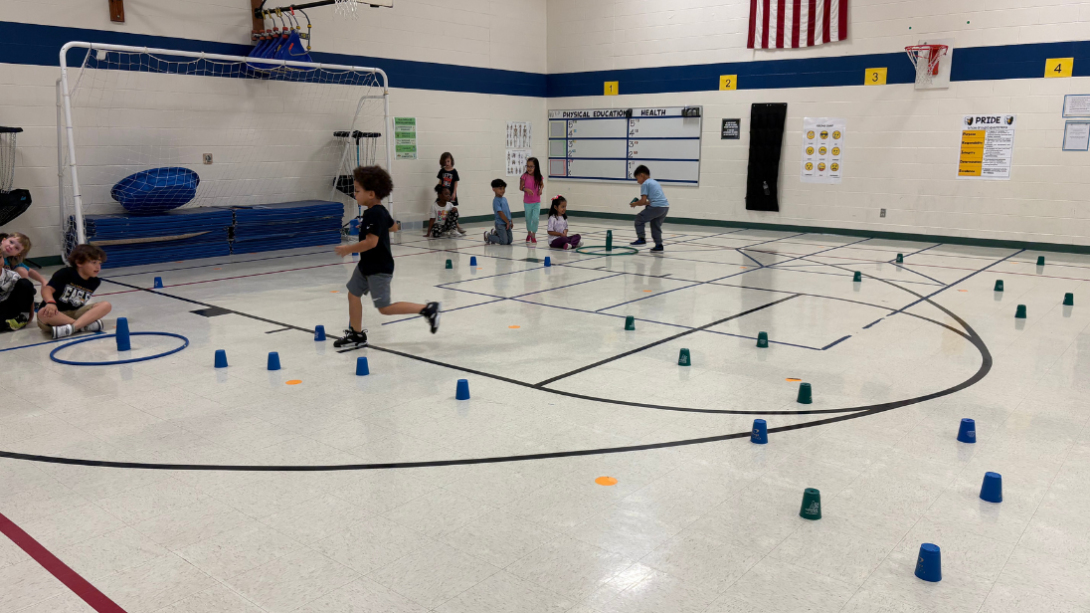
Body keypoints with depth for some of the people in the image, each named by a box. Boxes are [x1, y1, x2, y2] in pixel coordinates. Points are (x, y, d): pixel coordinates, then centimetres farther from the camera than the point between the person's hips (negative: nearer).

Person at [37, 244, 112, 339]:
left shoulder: (95, 282, 4)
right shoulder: (65, 274, -9)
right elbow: (47, 289, -18)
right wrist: (51, 303, -38)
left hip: (75, 313, 4)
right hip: (57, 314, -4)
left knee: (106, 305, -18)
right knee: (43, 313, -39)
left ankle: (71, 327, -38)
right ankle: (85, 325, -31)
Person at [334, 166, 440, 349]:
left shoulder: (373, 214, -23)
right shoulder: (381, 211, 6)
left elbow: (371, 242, -31)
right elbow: (392, 225, 25)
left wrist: (349, 249, -20)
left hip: (378, 269, -10)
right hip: (367, 265, 10)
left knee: (384, 308, -5)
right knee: (353, 293, 12)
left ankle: (426, 309, -3)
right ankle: (356, 335, 22)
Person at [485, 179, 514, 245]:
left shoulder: (504, 199, 12)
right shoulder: (496, 200, -14)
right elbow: (500, 213, -17)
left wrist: (511, 222, 14)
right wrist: (508, 222, -12)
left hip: (507, 224, 8)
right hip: (500, 224, -8)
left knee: (509, 241, 9)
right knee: (504, 242, -9)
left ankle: (495, 232, 29)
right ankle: (488, 235, 11)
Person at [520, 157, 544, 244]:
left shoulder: (539, 177, -6)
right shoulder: (525, 176, -10)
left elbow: (542, 184, 12)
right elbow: (520, 187, -7)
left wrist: (541, 189, -9)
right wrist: (526, 189, -26)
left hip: (537, 202, 0)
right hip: (527, 202, 0)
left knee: (535, 218, -11)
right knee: (528, 219, 13)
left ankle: (533, 235, 7)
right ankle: (529, 233, 36)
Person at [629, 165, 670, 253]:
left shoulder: (645, 184, -1)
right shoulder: (655, 182, 26)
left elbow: (643, 201, -7)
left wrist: (635, 204, 10)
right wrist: (647, 203, 25)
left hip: (656, 207, -8)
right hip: (665, 206, 8)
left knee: (639, 219, 9)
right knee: (656, 225, 20)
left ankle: (641, 239, 9)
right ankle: (659, 246, 19)